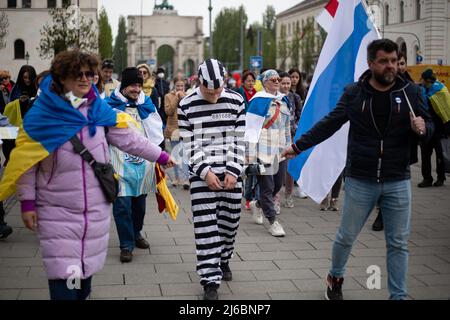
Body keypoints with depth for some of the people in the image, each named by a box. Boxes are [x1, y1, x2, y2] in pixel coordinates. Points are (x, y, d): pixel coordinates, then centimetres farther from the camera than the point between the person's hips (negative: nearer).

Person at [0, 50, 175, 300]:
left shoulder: (99, 110, 1)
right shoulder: (42, 113, -9)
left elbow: (128, 139, 9)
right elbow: (27, 161, -5)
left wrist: (161, 156, 12)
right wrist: (27, 202, -8)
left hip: (96, 207, 4)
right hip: (57, 211, -4)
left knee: (87, 264, 18)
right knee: (63, 272, -8)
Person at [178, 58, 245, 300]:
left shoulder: (236, 101, 0)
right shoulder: (186, 105, -5)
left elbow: (239, 140, 1)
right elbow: (190, 145, -4)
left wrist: (233, 171, -7)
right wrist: (205, 172, -12)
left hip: (231, 172, 2)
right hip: (202, 174, -2)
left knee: (229, 221, 11)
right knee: (205, 226, -5)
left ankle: (223, 260, 38)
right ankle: (210, 280, 1)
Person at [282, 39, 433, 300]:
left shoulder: (411, 92, 0)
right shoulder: (354, 93, -2)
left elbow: (430, 126, 6)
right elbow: (329, 124, 6)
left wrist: (422, 128, -18)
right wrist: (298, 146, 6)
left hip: (398, 182, 1)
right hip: (360, 181, 0)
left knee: (398, 243, 6)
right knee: (346, 237, 12)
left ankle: (398, 296, 18)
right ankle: (335, 278, 38)